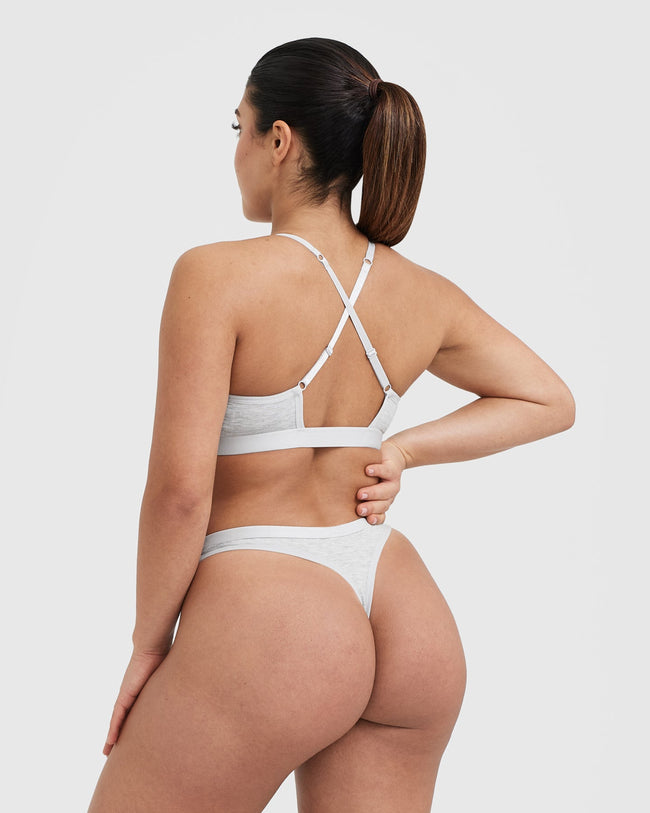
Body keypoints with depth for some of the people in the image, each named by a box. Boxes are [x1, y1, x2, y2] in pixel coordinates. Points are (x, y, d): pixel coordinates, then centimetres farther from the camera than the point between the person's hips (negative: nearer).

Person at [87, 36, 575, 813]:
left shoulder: (218, 275, -12)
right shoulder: (423, 295, 5)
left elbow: (178, 490, -15)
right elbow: (551, 401, 19)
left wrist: (149, 643, -2)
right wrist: (401, 451, 10)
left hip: (267, 617, -6)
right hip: (408, 622, 6)